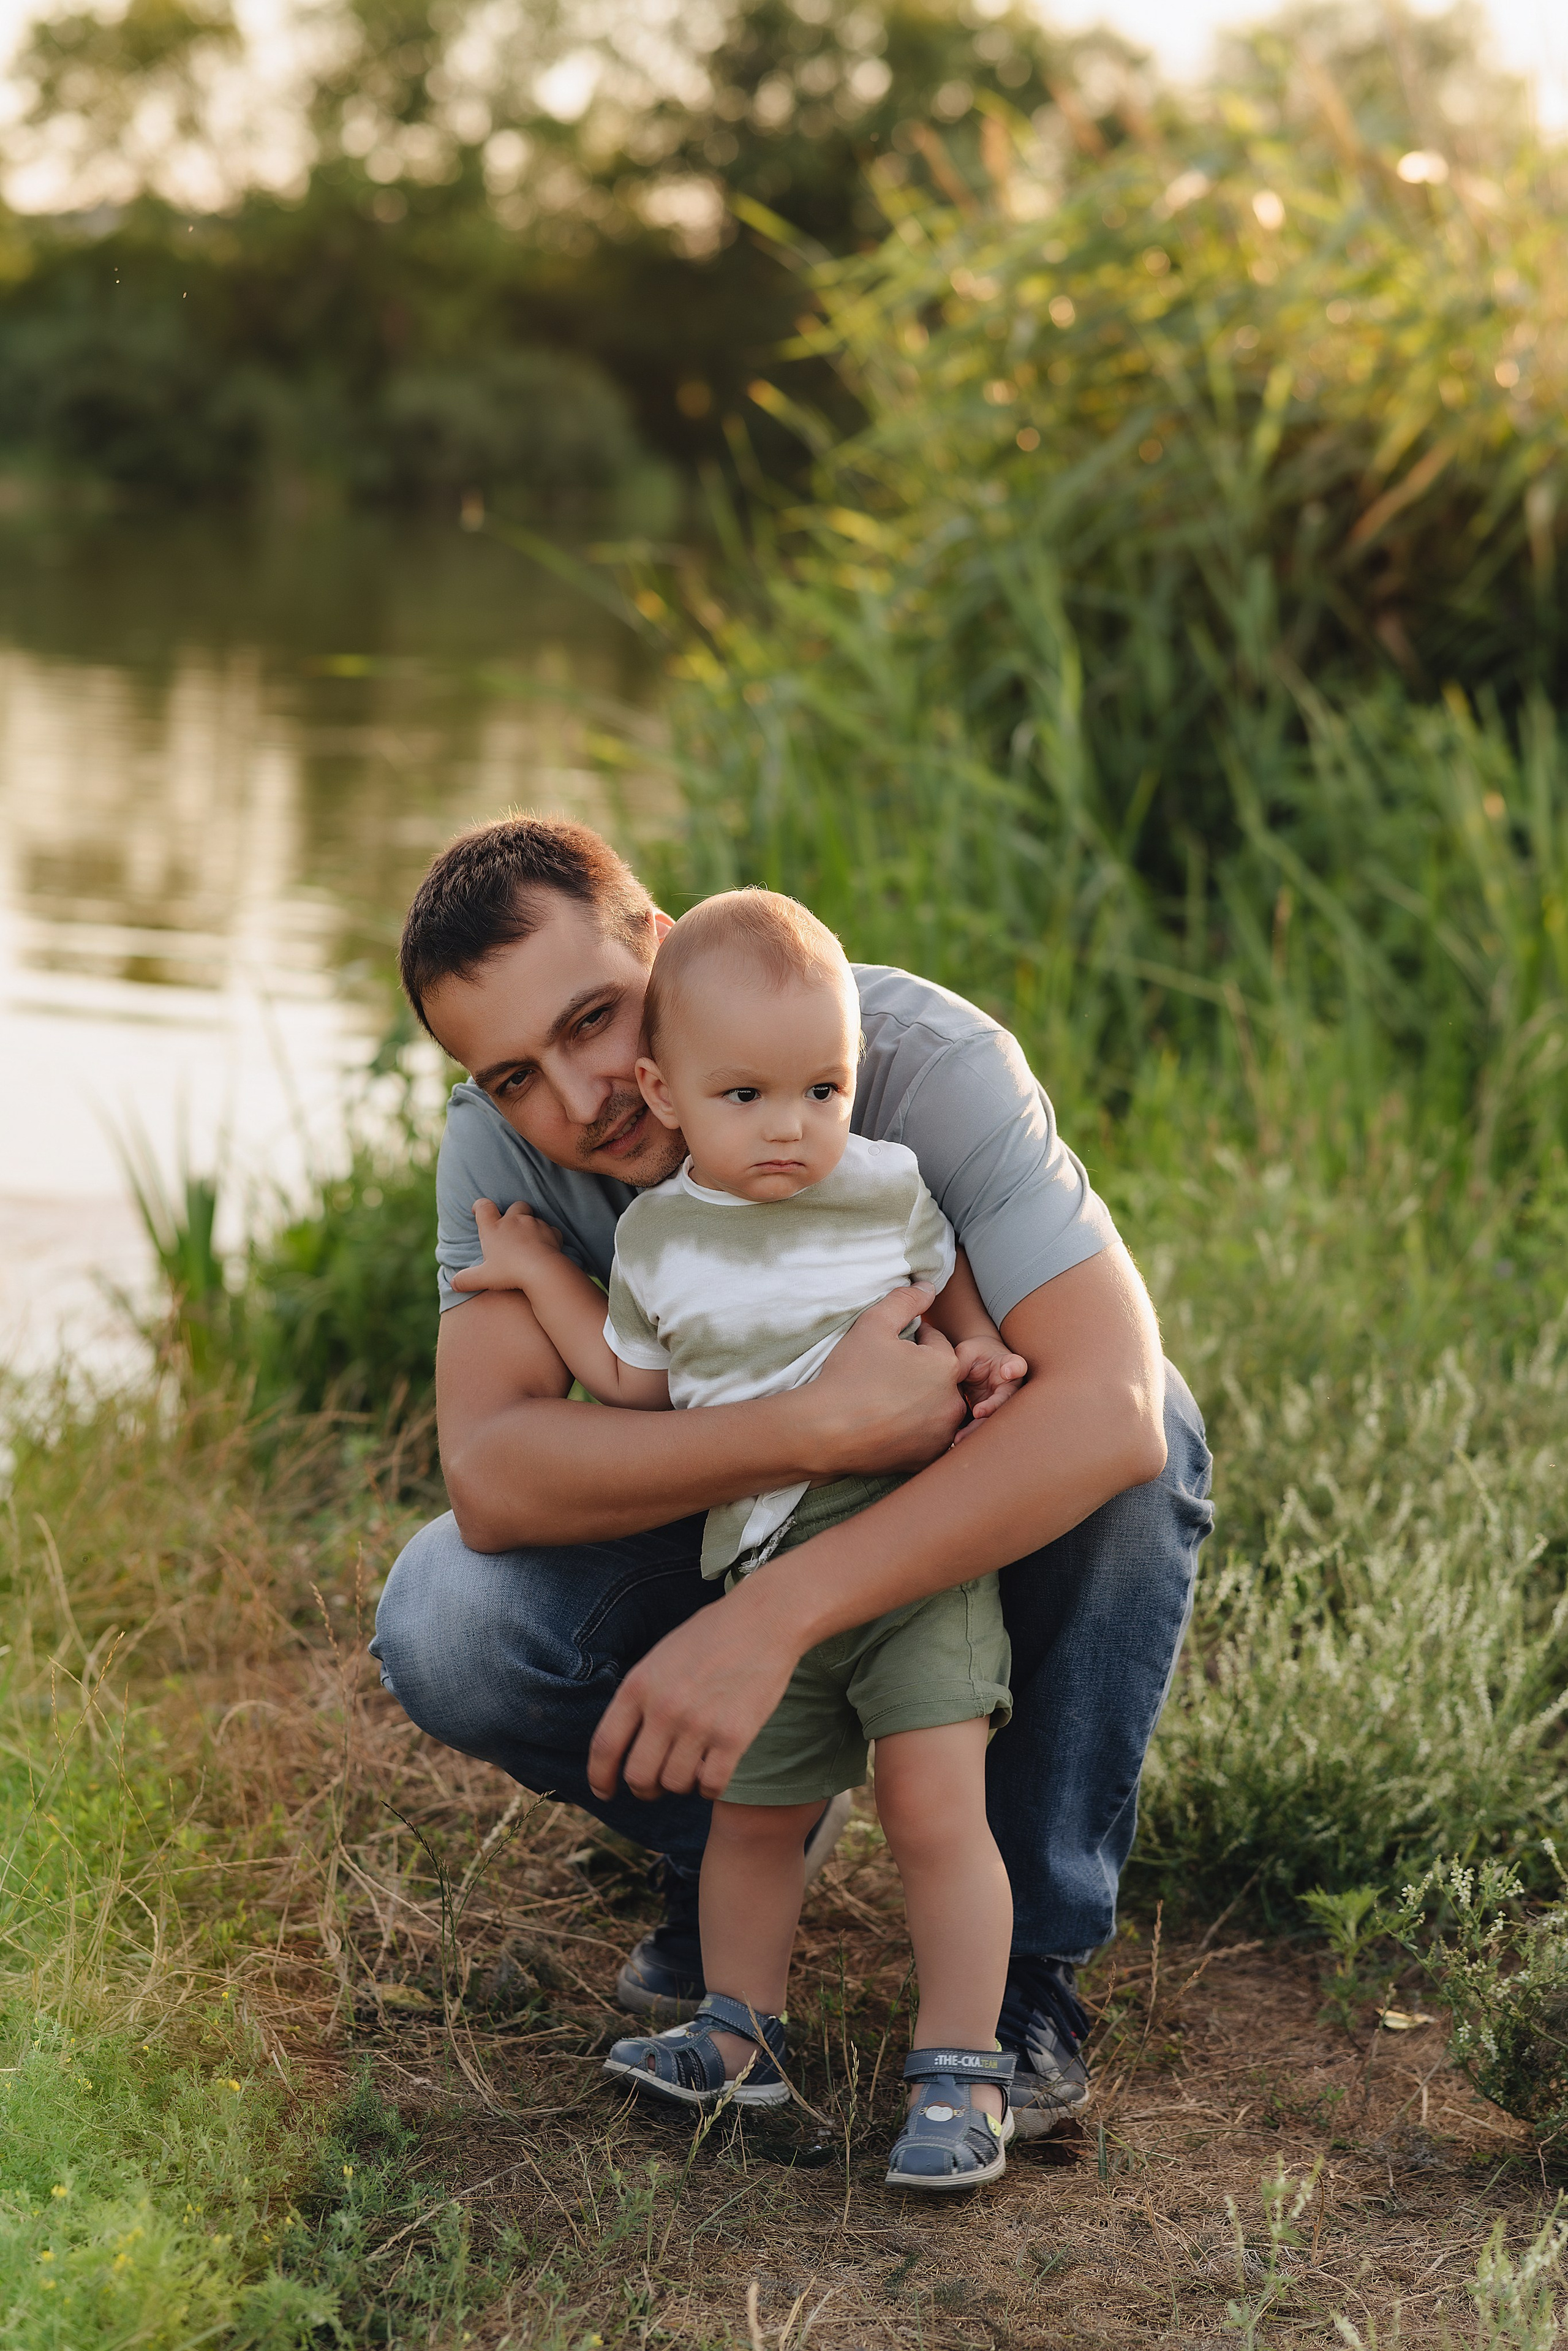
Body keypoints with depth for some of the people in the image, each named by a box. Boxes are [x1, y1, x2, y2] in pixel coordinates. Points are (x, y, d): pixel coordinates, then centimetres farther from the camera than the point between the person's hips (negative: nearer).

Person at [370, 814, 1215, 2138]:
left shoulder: (927, 1062, -31)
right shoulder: (504, 1140, -21)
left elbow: (1108, 1403, -44)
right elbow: (489, 1476, -34)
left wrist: (772, 1618, -51)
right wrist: (820, 1426, -47)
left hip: (978, 1531, -2)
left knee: (1140, 1446, -34)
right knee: (442, 1630, -25)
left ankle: (1031, 1948, -15)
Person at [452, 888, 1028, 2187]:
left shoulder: (887, 1189, -6)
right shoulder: (656, 1237, 1)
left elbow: (955, 1286, 12)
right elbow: (633, 1382, 15)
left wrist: (983, 1355, -8)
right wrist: (543, 1277, 13)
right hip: (761, 1578, 3)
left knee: (934, 1807, -13)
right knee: (753, 1813, 15)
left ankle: (961, 2071, -1)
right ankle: (740, 2029, 36)